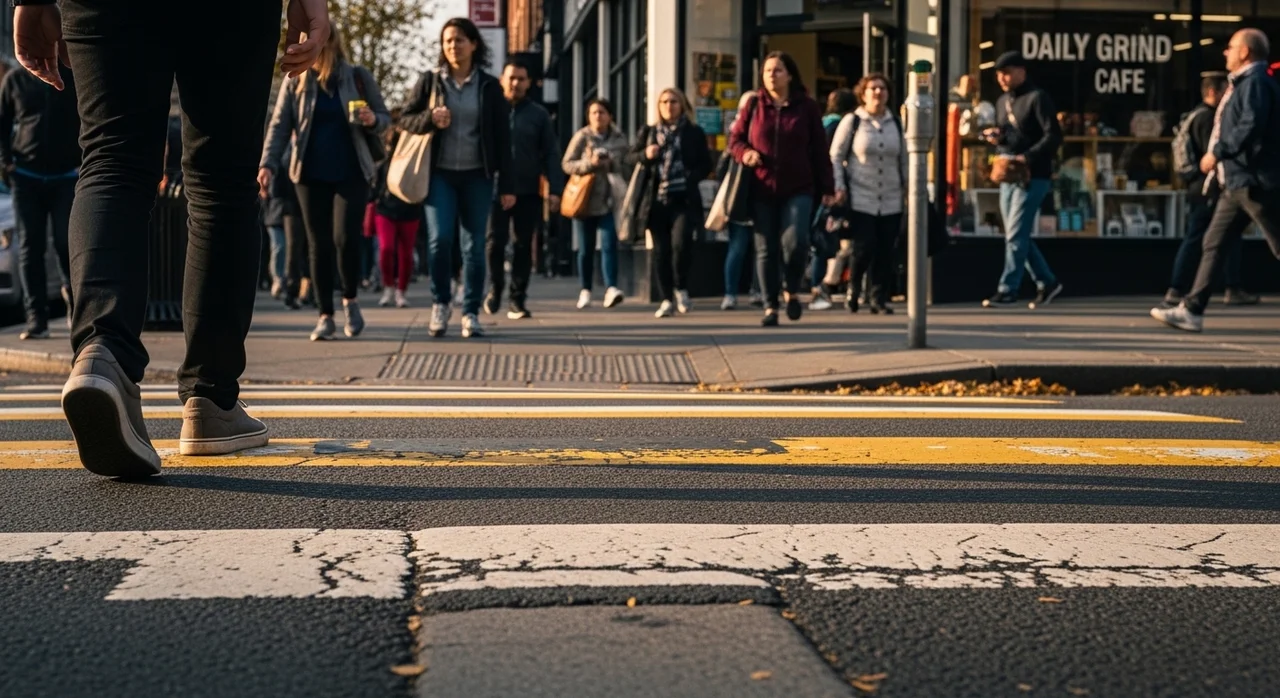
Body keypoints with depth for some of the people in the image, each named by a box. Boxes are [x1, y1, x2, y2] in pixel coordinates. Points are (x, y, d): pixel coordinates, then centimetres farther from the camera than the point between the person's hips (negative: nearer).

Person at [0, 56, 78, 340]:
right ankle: (36, 320, 2)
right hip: (26, 177, 1)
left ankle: (73, 294, 22)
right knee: (30, 248, -1)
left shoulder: (74, 79, 4)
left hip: (66, 176, -1)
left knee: (66, 243, -7)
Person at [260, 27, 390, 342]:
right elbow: (280, 126, -1)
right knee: (319, 245, 2)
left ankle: (350, 299, 12)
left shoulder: (358, 77, 2)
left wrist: (372, 121, -16)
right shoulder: (295, 82, 3)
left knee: (346, 238, -14)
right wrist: (268, 164, -14)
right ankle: (325, 316, 10)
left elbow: (385, 119, 8)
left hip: (351, 173, -1)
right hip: (311, 175, 1)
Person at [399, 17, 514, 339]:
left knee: (474, 246, 1)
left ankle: (471, 313, 9)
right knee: (439, 238, -13)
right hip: (440, 173, 0)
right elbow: (405, 118, 7)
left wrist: (507, 185, 0)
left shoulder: (489, 87, 5)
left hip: (477, 176, 0)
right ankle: (441, 303, 7)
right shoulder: (430, 81, 6)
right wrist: (431, 119, -15)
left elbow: (503, 137, 5)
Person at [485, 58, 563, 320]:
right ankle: (495, 288, 16)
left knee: (523, 246, 3)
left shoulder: (538, 114, 7)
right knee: (495, 241, -4)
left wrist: (554, 189, -4)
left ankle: (518, 300, 9)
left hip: (528, 192, 1)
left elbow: (551, 154, 5)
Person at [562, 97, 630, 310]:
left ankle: (611, 288, -19)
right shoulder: (582, 137, -1)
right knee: (585, 250, 7)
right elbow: (566, 164, -2)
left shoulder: (619, 139, 5)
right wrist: (589, 163, -16)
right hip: (585, 200, 0)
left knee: (609, 245, -13)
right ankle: (585, 290, 19)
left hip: (608, 201, 0)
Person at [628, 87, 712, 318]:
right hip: (656, 199, 2)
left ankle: (681, 289, 4)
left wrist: (690, 178, -12)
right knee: (661, 250, 3)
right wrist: (645, 155, -8)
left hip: (683, 199, -2)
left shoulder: (694, 133, 8)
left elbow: (705, 164, 5)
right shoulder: (648, 132, 13)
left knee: (680, 243, -18)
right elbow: (630, 158, 12)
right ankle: (667, 299, 10)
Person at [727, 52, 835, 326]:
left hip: (798, 190, -2)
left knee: (795, 241, -18)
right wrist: (745, 152, -10)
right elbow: (735, 137, 13)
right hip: (762, 190, 2)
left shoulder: (806, 107, 3)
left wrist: (827, 188, 1)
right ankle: (770, 307, 12)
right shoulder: (754, 106, 6)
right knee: (766, 250, 3)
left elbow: (820, 150, 4)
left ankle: (793, 292, 8)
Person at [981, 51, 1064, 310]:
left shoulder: (1037, 98, -8)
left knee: (1016, 235, -10)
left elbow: (1054, 135, -14)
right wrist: (993, 136, 3)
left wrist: (1028, 157, -25)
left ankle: (1007, 290, -8)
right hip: (1007, 176, 8)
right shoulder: (1002, 101, 16)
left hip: (1032, 176, -8)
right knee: (1018, 236, 9)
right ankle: (1047, 282, 21)